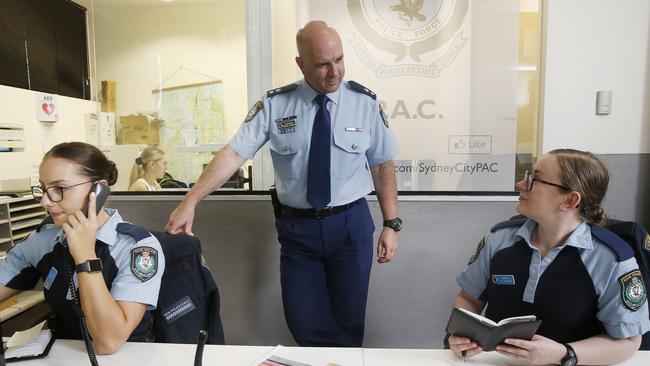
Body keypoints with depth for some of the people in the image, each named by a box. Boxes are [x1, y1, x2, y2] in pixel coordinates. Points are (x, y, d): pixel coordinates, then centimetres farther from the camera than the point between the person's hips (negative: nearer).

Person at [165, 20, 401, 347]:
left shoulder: (364, 102, -4)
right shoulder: (274, 104, -6)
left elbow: (383, 165, 1)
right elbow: (234, 154, -14)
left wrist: (391, 224, -2)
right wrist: (190, 202, -23)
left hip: (351, 225, 0)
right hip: (297, 227, 0)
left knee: (348, 322, 13)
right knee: (305, 325, 8)